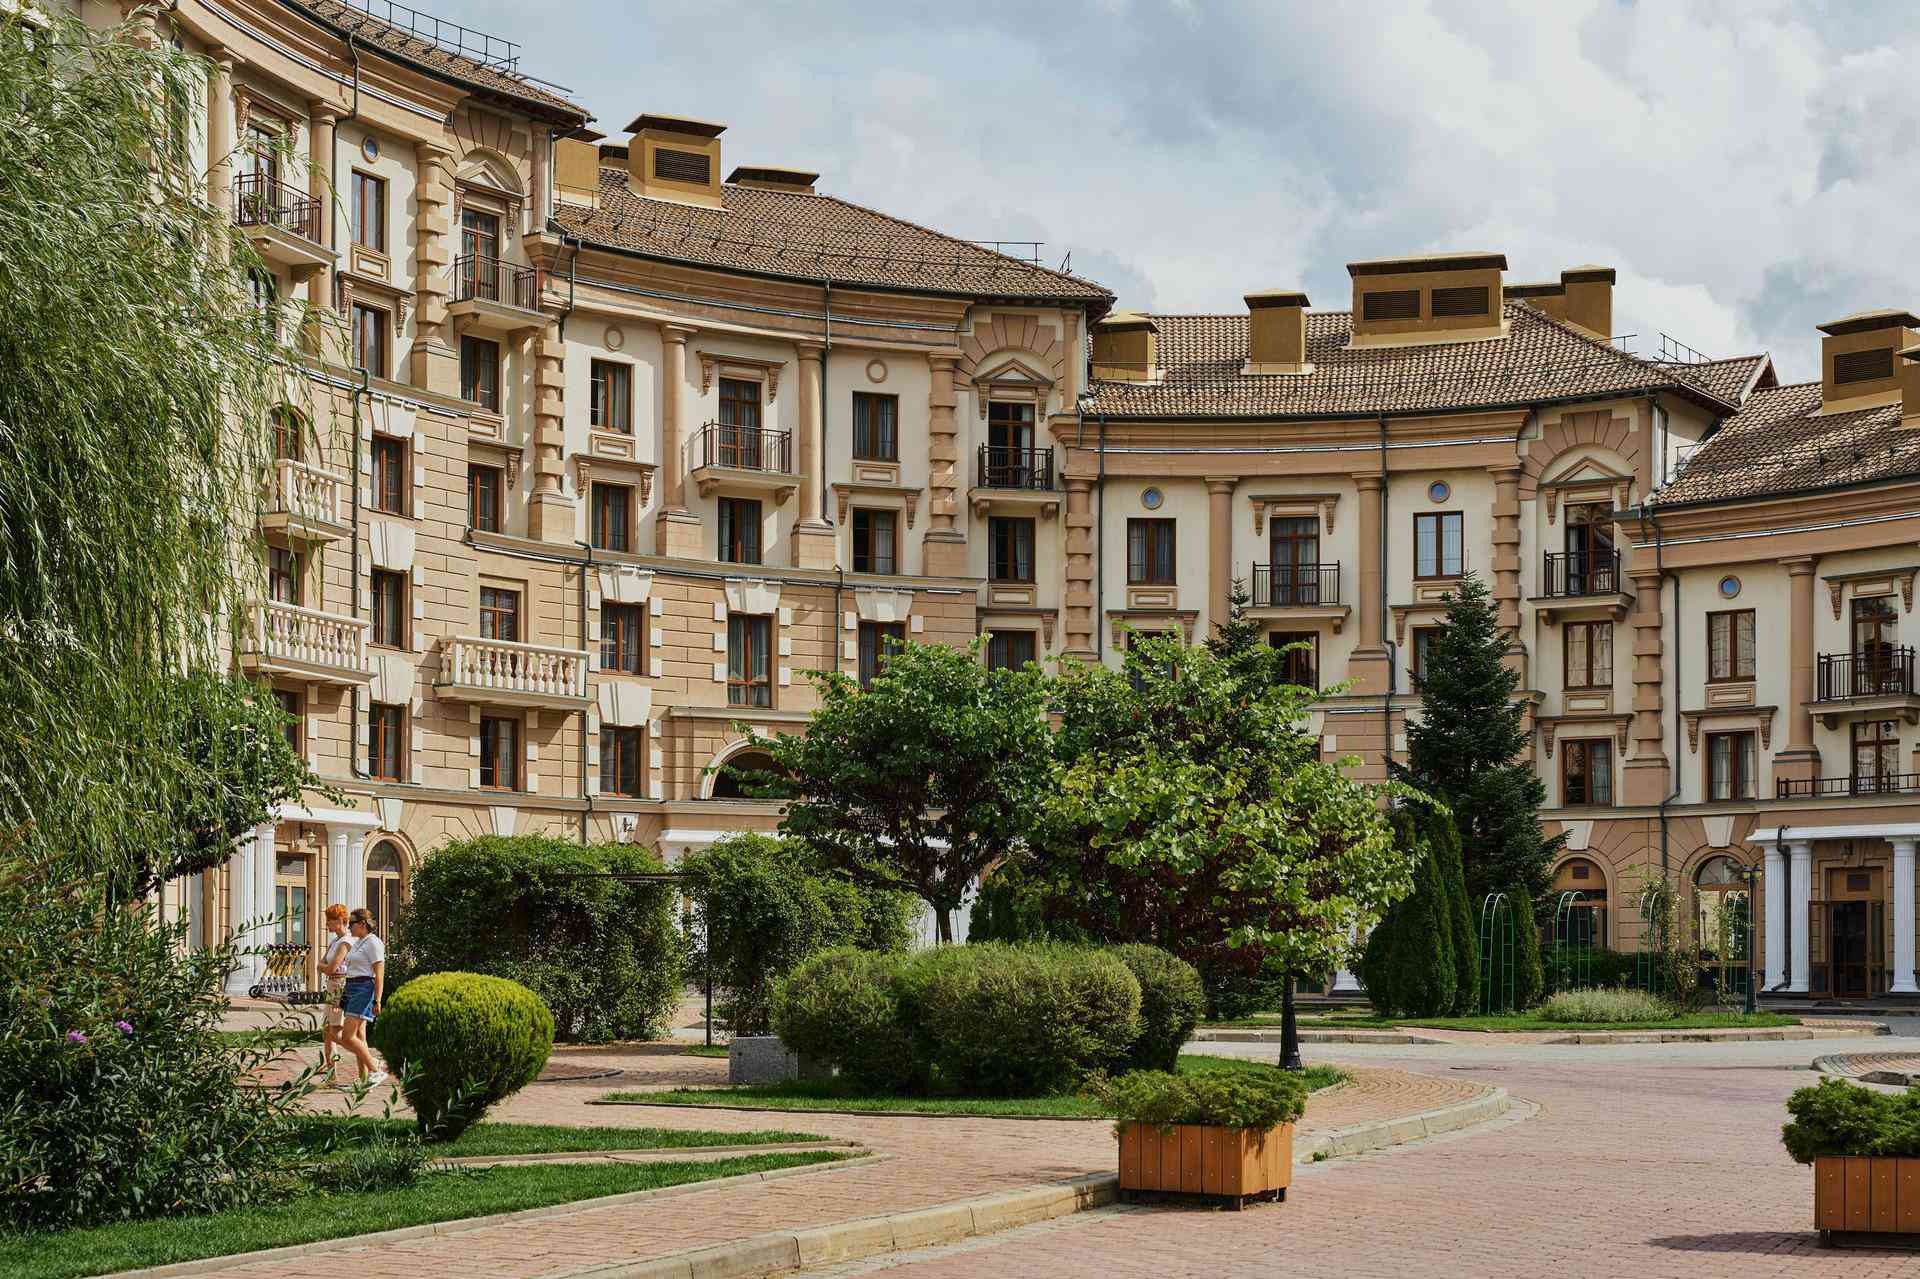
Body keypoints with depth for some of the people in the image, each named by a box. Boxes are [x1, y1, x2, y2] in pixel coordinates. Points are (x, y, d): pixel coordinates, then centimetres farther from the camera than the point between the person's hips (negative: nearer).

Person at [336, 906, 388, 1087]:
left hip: (365, 989, -10)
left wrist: (377, 1001, -21)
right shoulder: (359, 942, 18)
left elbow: (379, 974, -16)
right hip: (353, 990, 10)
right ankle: (365, 1078, 8)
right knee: (358, 1037, 7)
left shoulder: (373, 942, -11)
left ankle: (376, 1071, -11)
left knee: (347, 1037, -14)